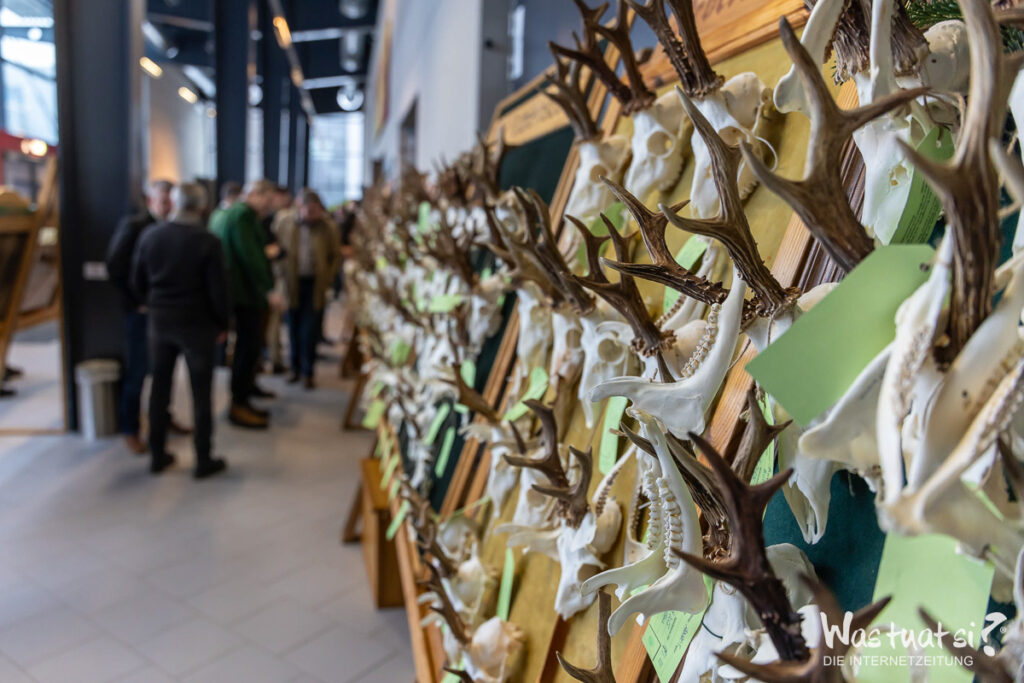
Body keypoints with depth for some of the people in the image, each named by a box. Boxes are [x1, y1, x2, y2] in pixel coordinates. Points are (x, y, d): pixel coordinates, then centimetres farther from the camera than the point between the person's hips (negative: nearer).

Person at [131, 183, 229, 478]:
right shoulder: (208, 242, -14)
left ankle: (157, 456, 23)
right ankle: (204, 460, 11)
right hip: (197, 324, -4)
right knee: (201, 393, 4)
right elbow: (218, 289, -12)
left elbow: (137, 281, 7)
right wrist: (222, 323, 1)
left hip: (160, 322, 5)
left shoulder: (149, 236, 0)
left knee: (159, 388, 14)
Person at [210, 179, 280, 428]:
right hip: (244, 291, -11)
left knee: (247, 346, 15)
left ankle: (241, 400, 22)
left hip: (235, 289, 11)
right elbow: (250, 257, -21)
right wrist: (268, 289, -21)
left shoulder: (226, 213, 18)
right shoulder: (243, 215, -14)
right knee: (250, 346, -5)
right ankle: (238, 405, 2)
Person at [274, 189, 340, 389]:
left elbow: (335, 256, 5)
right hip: (292, 284, 2)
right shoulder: (284, 222, -1)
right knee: (294, 328, 8)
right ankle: (295, 367, 23)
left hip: (315, 285, -1)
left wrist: (327, 280, -2)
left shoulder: (328, 226, -4)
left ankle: (307, 372, 8)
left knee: (310, 332, -2)